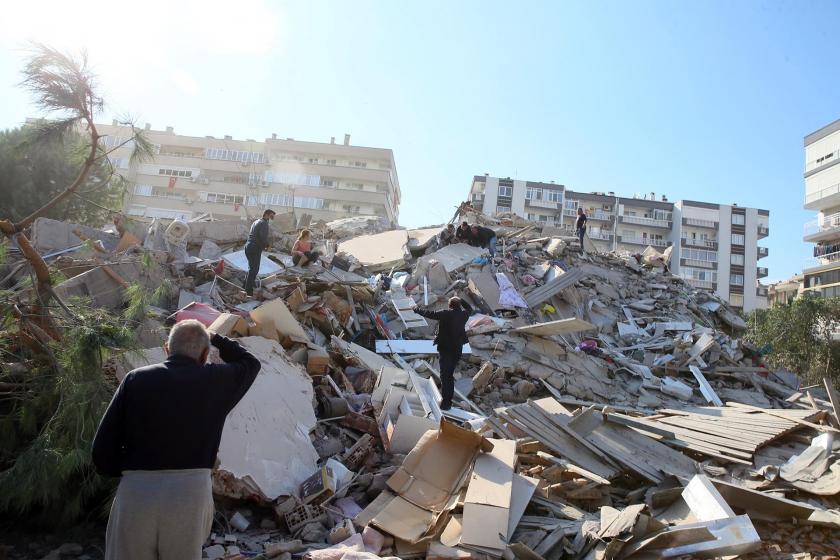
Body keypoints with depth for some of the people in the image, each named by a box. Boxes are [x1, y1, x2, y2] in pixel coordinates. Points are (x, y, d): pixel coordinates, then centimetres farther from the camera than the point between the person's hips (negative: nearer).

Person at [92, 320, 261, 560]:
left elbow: (103, 448, 3)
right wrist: (214, 338, 31)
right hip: (190, 493, -1)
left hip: (135, 493, 1)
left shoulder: (136, 379, 5)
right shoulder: (214, 380, 4)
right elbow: (249, 363, 25)